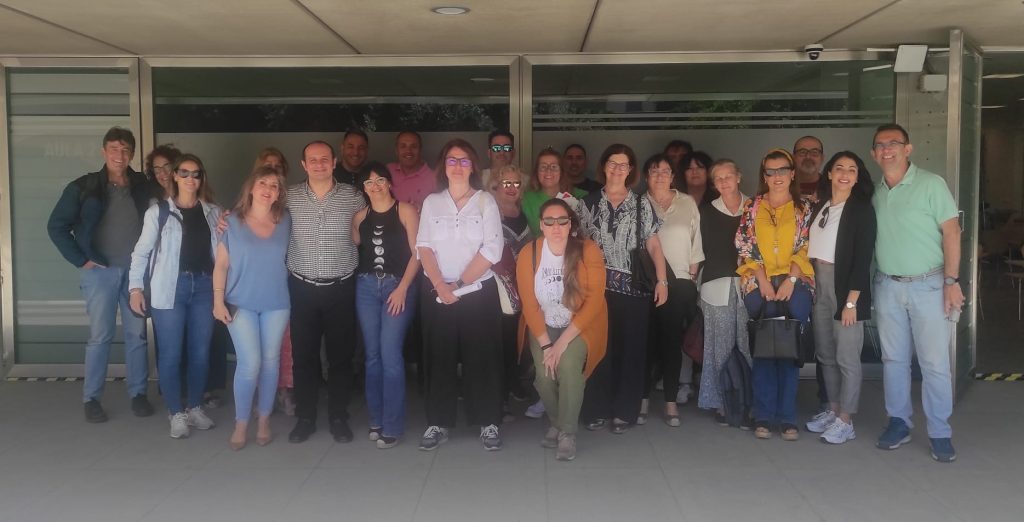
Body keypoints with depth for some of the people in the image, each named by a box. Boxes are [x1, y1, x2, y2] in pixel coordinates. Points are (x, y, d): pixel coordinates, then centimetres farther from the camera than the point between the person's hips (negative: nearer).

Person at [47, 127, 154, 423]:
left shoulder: (143, 187, 3)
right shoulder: (83, 187, -3)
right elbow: (56, 226, -1)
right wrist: (80, 260, -5)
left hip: (136, 270, 2)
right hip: (100, 271, -2)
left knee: (137, 334, 7)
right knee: (100, 336, 2)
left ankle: (137, 393, 19)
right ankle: (91, 398, 13)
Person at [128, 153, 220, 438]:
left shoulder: (213, 212, 10)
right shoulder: (158, 212, 0)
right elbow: (142, 252, -1)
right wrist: (135, 287, -5)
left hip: (204, 286, 3)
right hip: (170, 288, -3)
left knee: (201, 351, 9)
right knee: (171, 353, 0)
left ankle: (195, 407, 23)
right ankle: (176, 413, 12)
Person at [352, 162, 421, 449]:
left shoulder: (405, 211, -1)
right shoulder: (360, 216, 12)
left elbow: (417, 253, -6)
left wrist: (402, 288, -12)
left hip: (397, 285, -4)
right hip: (366, 286, 4)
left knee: (390, 355, -10)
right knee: (372, 355, 7)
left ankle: (392, 425, -3)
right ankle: (376, 419, 17)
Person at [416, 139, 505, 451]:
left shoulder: (486, 201, 1)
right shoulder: (432, 202, 8)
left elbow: (492, 250, -8)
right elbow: (424, 247, 0)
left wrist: (459, 284, -10)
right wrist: (441, 286, -14)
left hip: (479, 291, -2)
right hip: (437, 292, 2)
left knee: (481, 357, 1)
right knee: (439, 357, 5)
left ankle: (488, 423, 11)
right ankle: (437, 424, 14)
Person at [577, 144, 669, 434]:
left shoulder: (642, 204, 8)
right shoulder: (589, 203, 9)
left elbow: (653, 246, 6)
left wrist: (662, 280, -3)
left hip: (635, 286, 0)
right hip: (599, 286, 0)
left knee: (632, 348, 2)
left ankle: (624, 411, 11)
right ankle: (598, 410, 10)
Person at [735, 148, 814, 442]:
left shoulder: (804, 208, 9)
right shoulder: (752, 207, 9)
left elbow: (804, 248, 2)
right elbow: (746, 247, 3)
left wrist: (790, 281, -10)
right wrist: (763, 282, -7)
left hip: (794, 284, 0)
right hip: (759, 285, 0)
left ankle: (787, 416, 2)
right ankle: (764, 416, 1)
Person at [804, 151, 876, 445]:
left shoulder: (862, 209, -6)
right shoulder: (820, 206, 12)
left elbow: (863, 258, -12)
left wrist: (851, 301, -17)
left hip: (846, 286, -6)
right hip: (819, 285, 6)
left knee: (846, 356, -2)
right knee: (826, 354, 13)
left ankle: (845, 421, 6)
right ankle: (833, 410, 25)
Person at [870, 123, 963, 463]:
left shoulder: (931, 184, -6)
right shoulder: (875, 193, 8)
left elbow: (951, 232, -8)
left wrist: (952, 281, -13)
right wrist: (871, 283, 5)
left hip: (928, 285, -4)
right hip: (887, 286, 4)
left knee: (935, 363, -2)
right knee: (894, 359, 10)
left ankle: (940, 433, 8)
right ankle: (899, 423, 22)